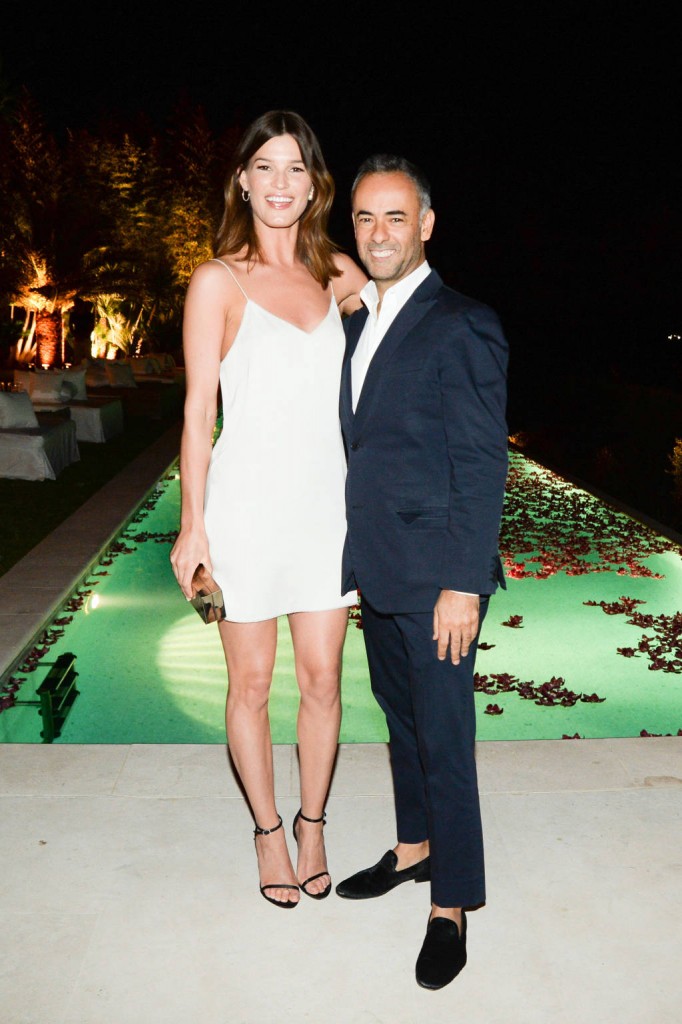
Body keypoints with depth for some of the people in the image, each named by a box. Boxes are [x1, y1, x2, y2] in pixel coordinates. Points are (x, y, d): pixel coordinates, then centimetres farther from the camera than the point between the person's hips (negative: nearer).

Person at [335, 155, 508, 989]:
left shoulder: (461, 327, -13)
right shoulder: (356, 321, 12)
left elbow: (482, 465, -15)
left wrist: (463, 585, -19)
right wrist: (356, 558, 12)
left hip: (435, 575, -8)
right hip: (375, 568, 8)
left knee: (444, 738, 4)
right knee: (400, 717, 21)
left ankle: (452, 906, 21)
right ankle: (415, 848, 41)